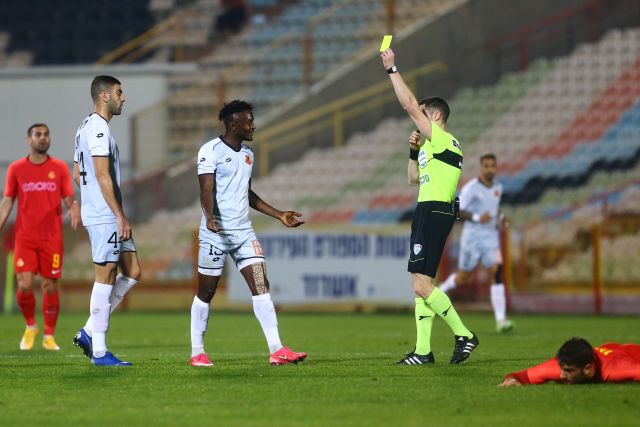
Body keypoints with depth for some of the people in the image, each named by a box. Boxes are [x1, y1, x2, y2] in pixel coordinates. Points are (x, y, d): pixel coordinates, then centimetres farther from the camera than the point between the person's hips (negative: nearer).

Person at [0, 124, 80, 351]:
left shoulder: (60, 168, 3)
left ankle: (49, 336, 13)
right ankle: (30, 327, 16)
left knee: (50, 287, 1)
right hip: (25, 238, 0)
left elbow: (68, 199, 4)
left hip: (52, 238, 0)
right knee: (24, 285, -10)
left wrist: (73, 207, -19)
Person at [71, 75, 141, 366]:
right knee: (106, 278, -6)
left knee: (132, 273, 10)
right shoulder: (98, 128, -13)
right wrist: (120, 216, -20)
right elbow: (103, 175, -20)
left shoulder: (86, 127, 18)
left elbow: (77, 175, 24)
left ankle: (89, 332, 11)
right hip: (104, 217, -10)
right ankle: (99, 352, -3)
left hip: (107, 217, 10)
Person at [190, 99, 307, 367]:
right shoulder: (211, 150, -7)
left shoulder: (247, 154, 16)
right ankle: (197, 352, 14)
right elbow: (207, 188, -18)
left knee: (260, 285, -5)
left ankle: (276, 350, -10)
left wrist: (279, 215, 27)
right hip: (215, 233, -6)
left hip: (244, 232, 6)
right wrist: (209, 217, -36)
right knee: (206, 292, 3)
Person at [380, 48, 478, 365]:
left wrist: (392, 70, -10)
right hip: (427, 212, 10)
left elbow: (410, 105, -14)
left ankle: (464, 335, -10)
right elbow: (414, 178, 31)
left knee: (422, 284, -15)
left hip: (434, 213, -10)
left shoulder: (443, 140, -9)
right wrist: (414, 152, 16)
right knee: (421, 284, 7)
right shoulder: (433, 146, 20)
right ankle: (423, 351, 7)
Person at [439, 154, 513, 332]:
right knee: (463, 278, 9)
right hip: (472, 237, -4)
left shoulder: (498, 187, 7)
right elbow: (457, 211, -14)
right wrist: (477, 218, -27)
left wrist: (499, 219, 7)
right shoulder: (470, 188, -11)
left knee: (497, 273, -16)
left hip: (491, 237, 4)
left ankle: (501, 320, -19)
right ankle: (440, 290, 44)